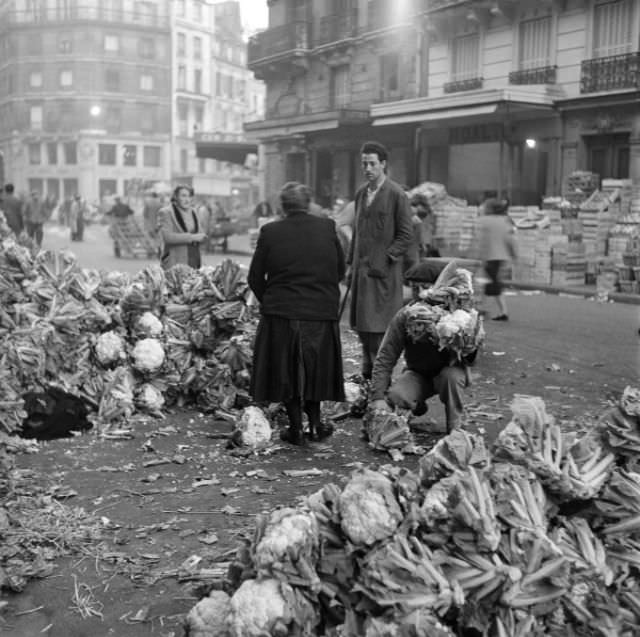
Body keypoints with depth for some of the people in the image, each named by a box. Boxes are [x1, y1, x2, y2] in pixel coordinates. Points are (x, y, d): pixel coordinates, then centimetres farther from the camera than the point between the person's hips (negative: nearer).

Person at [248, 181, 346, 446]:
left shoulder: (270, 232, -6)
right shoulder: (327, 227, -1)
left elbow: (255, 278, -1)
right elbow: (340, 270, 8)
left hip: (281, 314, -1)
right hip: (322, 312, 2)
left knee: (286, 370, 13)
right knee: (315, 368, 20)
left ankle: (296, 428, 15)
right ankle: (315, 423, 22)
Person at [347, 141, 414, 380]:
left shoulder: (396, 194, -6)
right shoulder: (361, 193, 14)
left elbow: (406, 234, -6)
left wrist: (385, 258, -14)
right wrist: (352, 263, 13)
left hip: (384, 270, -6)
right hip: (361, 268, 6)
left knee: (378, 325, -6)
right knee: (361, 324, 7)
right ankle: (367, 372, 19)